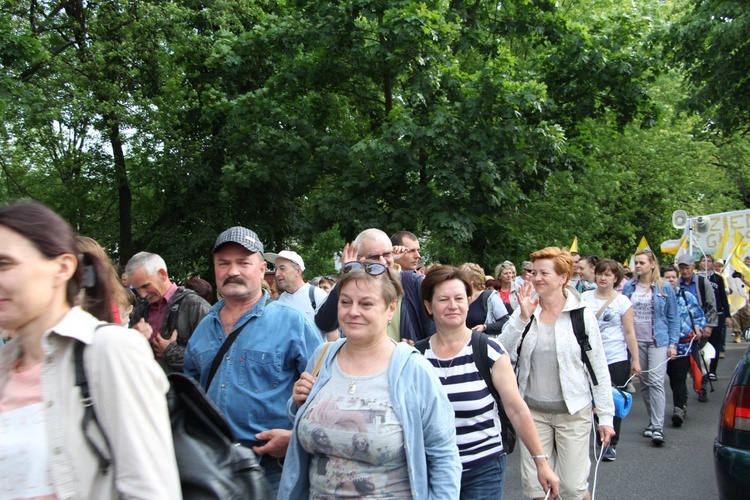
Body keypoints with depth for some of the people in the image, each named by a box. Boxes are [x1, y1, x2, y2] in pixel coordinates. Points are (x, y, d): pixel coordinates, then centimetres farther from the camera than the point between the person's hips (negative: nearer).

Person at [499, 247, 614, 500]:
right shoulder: (525, 311, 1)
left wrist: (606, 415, -3)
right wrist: (523, 317, -19)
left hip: (573, 412, -2)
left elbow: (599, 368, -2)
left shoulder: (582, 315, -6)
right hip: (532, 411, 3)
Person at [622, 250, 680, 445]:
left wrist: (673, 343, -4)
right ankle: (653, 421, 23)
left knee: (656, 382, -12)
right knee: (644, 383, 10)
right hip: (636, 341, 3)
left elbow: (673, 317, 2)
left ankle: (658, 427, -11)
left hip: (658, 341, -3)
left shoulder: (664, 288, -1)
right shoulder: (628, 287, 5)